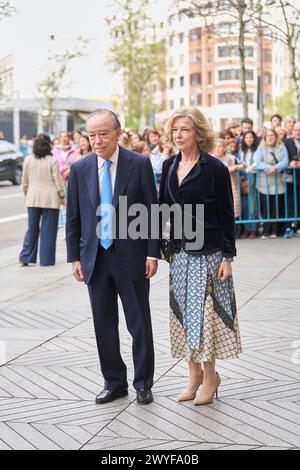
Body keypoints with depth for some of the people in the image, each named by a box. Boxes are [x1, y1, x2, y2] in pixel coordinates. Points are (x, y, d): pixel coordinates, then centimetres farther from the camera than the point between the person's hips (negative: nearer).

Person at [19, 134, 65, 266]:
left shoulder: (28, 160, 2)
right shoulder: (52, 160, -9)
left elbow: (25, 181, 9)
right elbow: (57, 181, -7)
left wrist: (26, 194, 22)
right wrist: (62, 196, 6)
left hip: (32, 198, 4)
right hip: (50, 199, -4)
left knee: (32, 228, 12)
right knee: (48, 230, 4)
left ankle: (26, 257, 9)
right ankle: (46, 259, 7)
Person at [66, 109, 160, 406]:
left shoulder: (139, 164, -5)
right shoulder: (79, 169, 4)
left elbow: (152, 211, -3)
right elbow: (73, 217, 7)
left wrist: (152, 253, -7)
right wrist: (74, 257, 3)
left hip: (131, 256, -3)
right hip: (95, 257, 3)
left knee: (139, 324, 6)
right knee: (103, 324, 10)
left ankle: (143, 384, 19)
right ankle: (114, 382, 23)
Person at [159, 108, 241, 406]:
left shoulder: (214, 168, -10)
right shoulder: (169, 166, 6)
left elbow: (227, 215, -8)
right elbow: (162, 206, 13)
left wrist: (228, 257, -11)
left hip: (208, 251, -5)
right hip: (179, 251, 6)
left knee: (204, 312, -3)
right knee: (184, 313, 9)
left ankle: (210, 376, 12)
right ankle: (194, 374, 21)